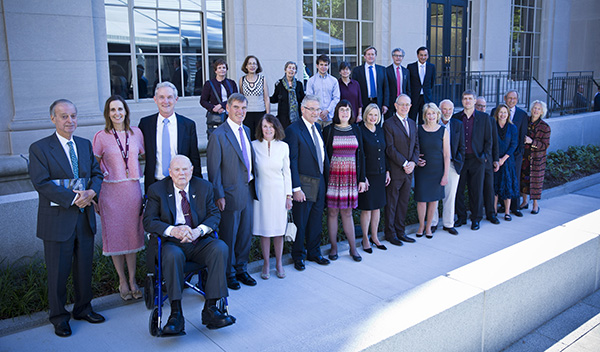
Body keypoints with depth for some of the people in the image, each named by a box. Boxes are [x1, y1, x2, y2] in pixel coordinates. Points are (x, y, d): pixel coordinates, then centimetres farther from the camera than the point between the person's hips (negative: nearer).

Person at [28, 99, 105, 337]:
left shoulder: (85, 145, 11)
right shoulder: (39, 148, -7)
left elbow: (97, 173, 10)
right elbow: (41, 182, -15)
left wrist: (91, 191, -11)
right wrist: (73, 198, -21)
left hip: (85, 218, 5)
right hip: (57, 219, -5)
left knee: (85, 267, 15)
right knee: (58, 271, 7)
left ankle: (83, 308, 32)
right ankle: (59, 317, 24)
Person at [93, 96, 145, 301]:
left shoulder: (136, 133, 4)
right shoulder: (101, 137, -3)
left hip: (133, 189, 2)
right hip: (111, 191, -2)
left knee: (133, 234, 8)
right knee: (115, 235, 5)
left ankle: (132, 280, 20)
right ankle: (123, 282, 19)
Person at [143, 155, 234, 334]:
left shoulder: (204, 187, 9)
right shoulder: (157, 190, 3)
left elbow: (214, 215, 4)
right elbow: (148, 221, -4)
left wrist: (199, 230, -17)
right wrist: (172, 230, -23)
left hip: (200, 243, 2)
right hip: (173, 243, -2)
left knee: (220, 248, -27)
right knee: (172, 256, -36)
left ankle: (210, 309, -23)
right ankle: (176, 314, -29)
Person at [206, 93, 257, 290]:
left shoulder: (246, 131, 10)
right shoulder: (218, 135, -13)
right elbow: (214, 169, -13)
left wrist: (253, 185, 11)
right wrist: (218, 195, -15)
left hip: (248, 191, 7)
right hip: (231, 194, -7)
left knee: (245, 233, 16)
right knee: (229, 237, 7)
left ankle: (241, 269, 33)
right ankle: (229, 273, 24)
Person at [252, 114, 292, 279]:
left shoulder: (283, 147, 1)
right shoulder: (254, 146, -3)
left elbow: (287, 172, 5)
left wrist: (288, 195, 3)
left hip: (279, 192, 1)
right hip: (262, 193, -1)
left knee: (279, 229, 8)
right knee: (264, 229, 6)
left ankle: (279, 263, 22)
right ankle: (266, 264, 20)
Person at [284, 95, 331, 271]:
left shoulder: (317, 127, 10)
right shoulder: (293, 130, -13)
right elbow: (292, 162, -16)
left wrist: (326, 176, 10)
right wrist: (296, 188, -18)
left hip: (319, 183, 7)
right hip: (303, 184, -7)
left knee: (316, 221, 16)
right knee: (300, 223, 5)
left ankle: (314, 253, 31)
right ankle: (298, 256, 23)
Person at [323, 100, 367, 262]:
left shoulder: (356, 130, 9)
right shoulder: (328, 130, 1)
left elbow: (361, 155, 10)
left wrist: (362, 179, 5)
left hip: (351, 176, 2)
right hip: (333, 176, -2)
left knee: (347, 212, 7)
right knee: (332, 212, 2)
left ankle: (353, 248, 15)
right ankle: (333, 247, 14)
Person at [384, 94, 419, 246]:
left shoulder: (413, 124, 14)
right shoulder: (389, 124, -8)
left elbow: (416, 146, 14)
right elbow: (390, 148, -13)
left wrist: (413, 162, -3)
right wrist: (404, 164, -15)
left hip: (409, 170, 6)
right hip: (394, 171, -6)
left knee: (403, 203, 12)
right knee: (391, 203, 2)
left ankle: (400, 232, 21)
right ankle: (390, 233, 13)